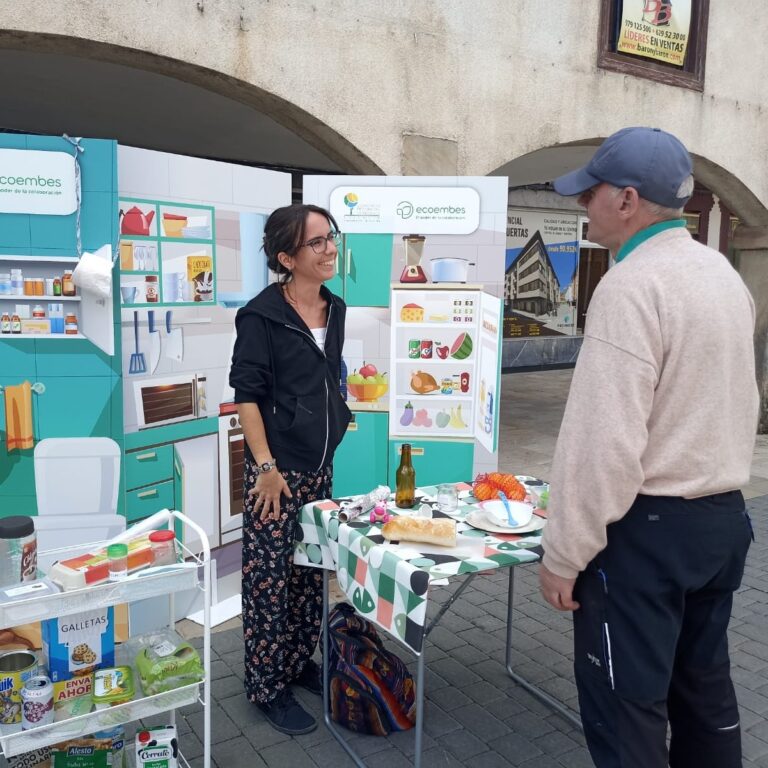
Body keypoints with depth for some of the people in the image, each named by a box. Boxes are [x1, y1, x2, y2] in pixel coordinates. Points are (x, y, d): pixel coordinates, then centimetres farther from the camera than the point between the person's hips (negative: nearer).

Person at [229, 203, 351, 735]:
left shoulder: (336, 309, 7)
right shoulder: (262, 315, -14)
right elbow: (246, 394, -14)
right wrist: (265, 466, -17)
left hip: (321, 465, 7)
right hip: (278, 468, -7)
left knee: (311, 571, 16)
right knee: (269, 577, 3)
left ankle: (301, 663, 34)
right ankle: (267, 686, 20)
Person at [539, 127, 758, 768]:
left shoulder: (631, 286, -20)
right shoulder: (724, 273, 9)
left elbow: (604, 440, -24)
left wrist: (564, 553, -16)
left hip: (646, 528, -9)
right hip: (723, 517, 9)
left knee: (626, 705, 6)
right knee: (704, 685, 22)